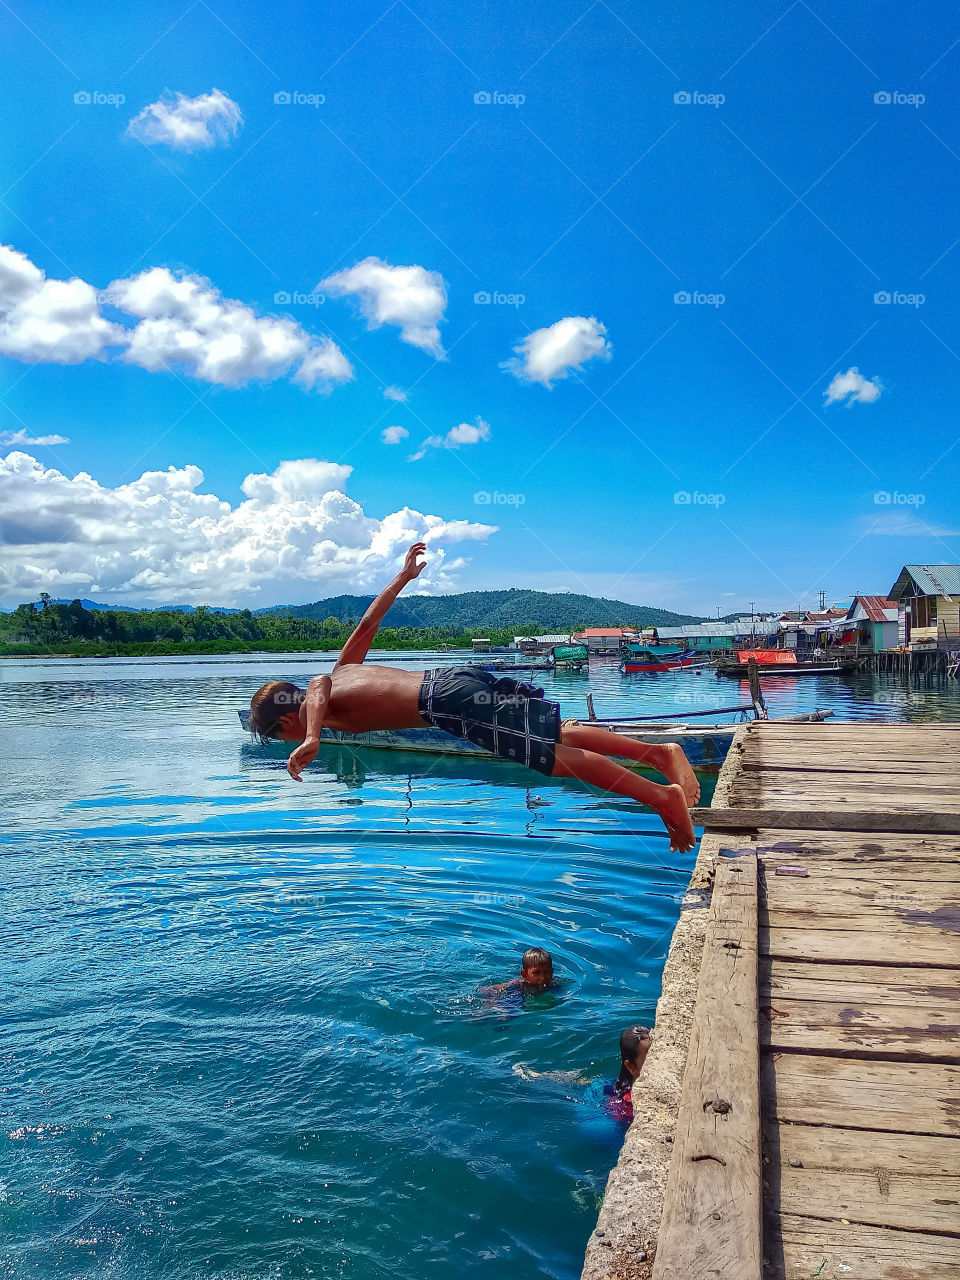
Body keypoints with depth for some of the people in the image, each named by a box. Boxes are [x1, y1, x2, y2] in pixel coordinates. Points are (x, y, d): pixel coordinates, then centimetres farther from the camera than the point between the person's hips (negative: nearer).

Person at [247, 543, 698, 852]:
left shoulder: (316, 690, 8)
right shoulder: (340, 670, 29)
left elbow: (316, 696, -18)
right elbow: (368, 622, 35)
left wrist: (310, 740, -35)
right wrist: (404, 576, 45)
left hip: (447, 700, -8)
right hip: (455, 678, 8)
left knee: (560, 756, -13)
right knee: (561, 734, 6)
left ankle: (663, 795, -17)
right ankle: (660, 752, -1)